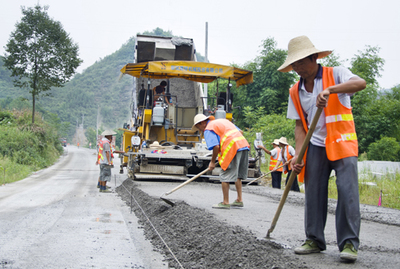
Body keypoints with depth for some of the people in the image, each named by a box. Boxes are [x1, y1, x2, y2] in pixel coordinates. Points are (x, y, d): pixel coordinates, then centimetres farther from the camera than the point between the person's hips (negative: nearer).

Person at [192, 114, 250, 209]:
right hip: (244, 145, 8)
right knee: (237, 175, 18)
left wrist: (212, 162, 1)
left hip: (232, 148, -8)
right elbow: (240, 132, 23)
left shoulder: (208, 129, 2)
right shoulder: (223, 120, 27)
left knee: (225, 176, 1)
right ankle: (239, 200, 19)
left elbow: (216, 146, -10)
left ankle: (225, 202, 3)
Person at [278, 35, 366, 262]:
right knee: (313, 194, 3)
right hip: (316, 146, 5)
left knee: (347, 191, -12)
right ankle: (315, 240, 13)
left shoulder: (336, 74, -6)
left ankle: (349, 243, -7)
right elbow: (300, 126, 9)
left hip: (342, 143, -4)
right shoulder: (296, 92, 8)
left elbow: (360, 83, -26)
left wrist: (330, 90, -39)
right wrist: (298, 155, -3)